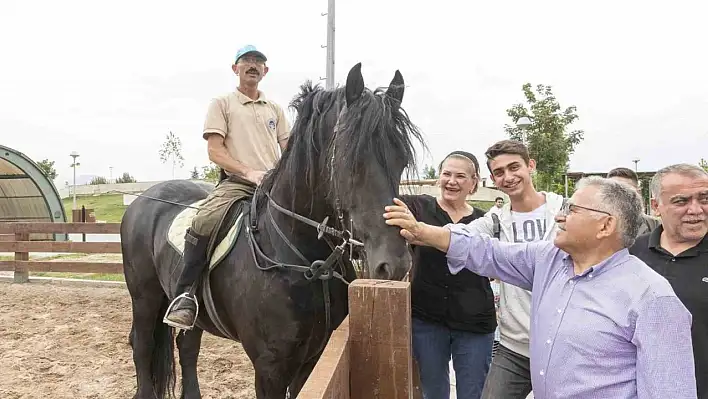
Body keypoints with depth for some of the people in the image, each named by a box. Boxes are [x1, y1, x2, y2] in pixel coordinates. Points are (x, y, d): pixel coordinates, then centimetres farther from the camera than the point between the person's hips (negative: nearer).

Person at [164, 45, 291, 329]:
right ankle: (185, 294, -21)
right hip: (236, 183, -4)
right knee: (203, 223, -31)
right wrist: (249, 172, -16)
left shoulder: (274, 109, 23)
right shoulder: (222, 104, 10)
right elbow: (215, 151, -1)